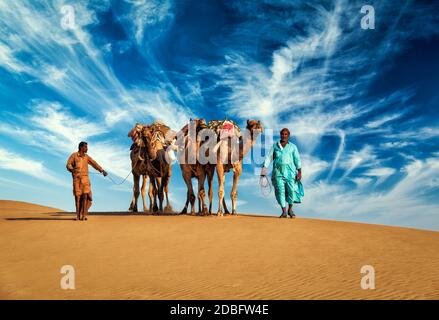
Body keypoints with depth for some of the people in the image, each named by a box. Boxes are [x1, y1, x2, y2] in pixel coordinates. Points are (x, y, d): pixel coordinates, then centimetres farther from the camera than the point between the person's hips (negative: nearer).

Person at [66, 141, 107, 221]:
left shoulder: (86, 157, 11)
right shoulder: (74, 155, 0)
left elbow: (94, 164, 8)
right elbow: (68, 165, -7)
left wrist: (102, 170, -3)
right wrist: (72, 169, -29)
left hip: (85, 178, 2)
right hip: (77, 179, -2)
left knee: (85, 196, -9)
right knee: (77, 196, -1)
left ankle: (83, 215, -4)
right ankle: (78, 215, 9)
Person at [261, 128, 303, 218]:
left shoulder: (292, 146, 9)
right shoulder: (275, 146, 12)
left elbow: (297, 159, 4)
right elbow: (269, 157, 10)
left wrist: (299, 171, -5)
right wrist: (264, 168, -1)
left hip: (290, 171, -1)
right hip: (278, 171, 1)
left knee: (291, 190, -6)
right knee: (280, 190, -4)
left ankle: (290, 209, 14)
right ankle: (284, 212, 2)